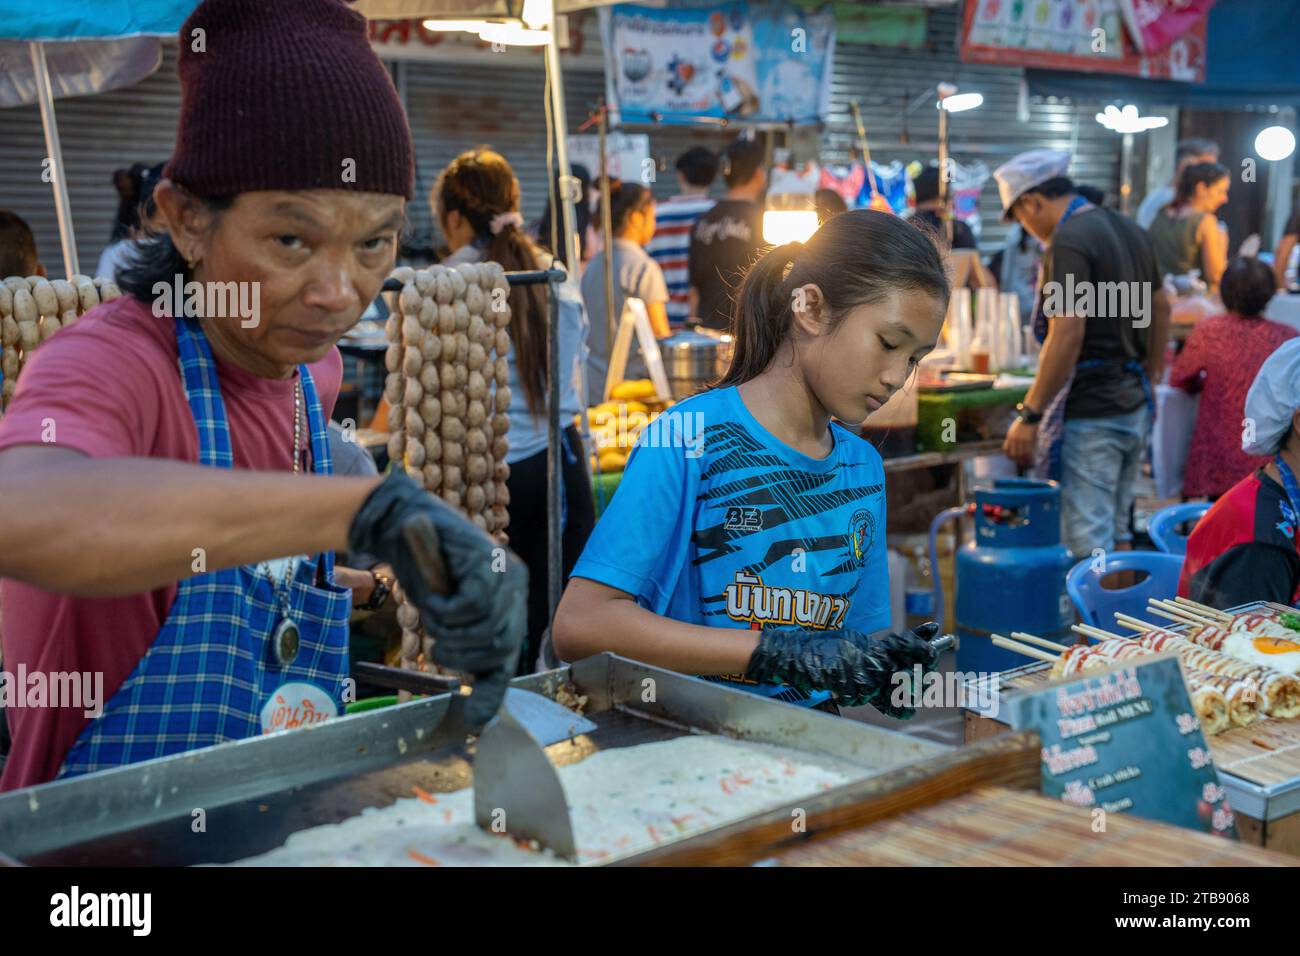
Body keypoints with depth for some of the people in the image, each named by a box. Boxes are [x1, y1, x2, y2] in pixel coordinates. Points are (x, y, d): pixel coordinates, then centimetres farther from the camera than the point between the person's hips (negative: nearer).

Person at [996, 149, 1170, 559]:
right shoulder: (1130, 229, 11)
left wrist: (1029, 415, -20)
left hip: (1089, 415, -9)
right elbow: (1161, 310, 20)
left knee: (1088, 543, -4)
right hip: (1134, 408, 9)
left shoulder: (1069, 242, -17)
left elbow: (1067, 336, -24)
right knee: (1115, 532, 19)